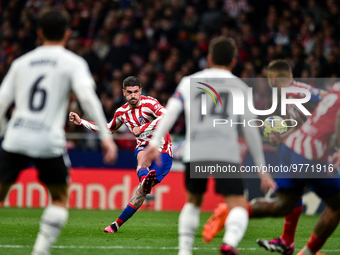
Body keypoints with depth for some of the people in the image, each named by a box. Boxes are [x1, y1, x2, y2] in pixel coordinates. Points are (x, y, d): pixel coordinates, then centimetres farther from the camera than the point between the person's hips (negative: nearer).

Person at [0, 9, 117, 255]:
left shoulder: (21, 62, 16)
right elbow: (87, 97, -10)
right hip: (49, 142, -2)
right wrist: (105, 135, -11)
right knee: (60, 198, 17)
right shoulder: (73, 63, 5)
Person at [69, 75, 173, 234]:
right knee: (143, 157, -35)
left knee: (142, 190, -16)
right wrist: (81, 122, 23)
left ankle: (118, 223, -15)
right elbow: (108, 129, 29)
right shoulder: (122, 112, 8)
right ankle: (145, 179, -64)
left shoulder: (149, 103, -11)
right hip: (143, 147, 5)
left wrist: (141, 129, -27)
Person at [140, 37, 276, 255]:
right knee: (238, 206, -4)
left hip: (194, 154, 2)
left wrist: (155, 142, -3)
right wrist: (262, 169, 16)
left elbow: (171, 112, 5)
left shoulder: (189, 82, 20)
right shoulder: (240, 87, 15)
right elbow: (251, 131, 13)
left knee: (193, 202, 24)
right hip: (226, 153, -2)